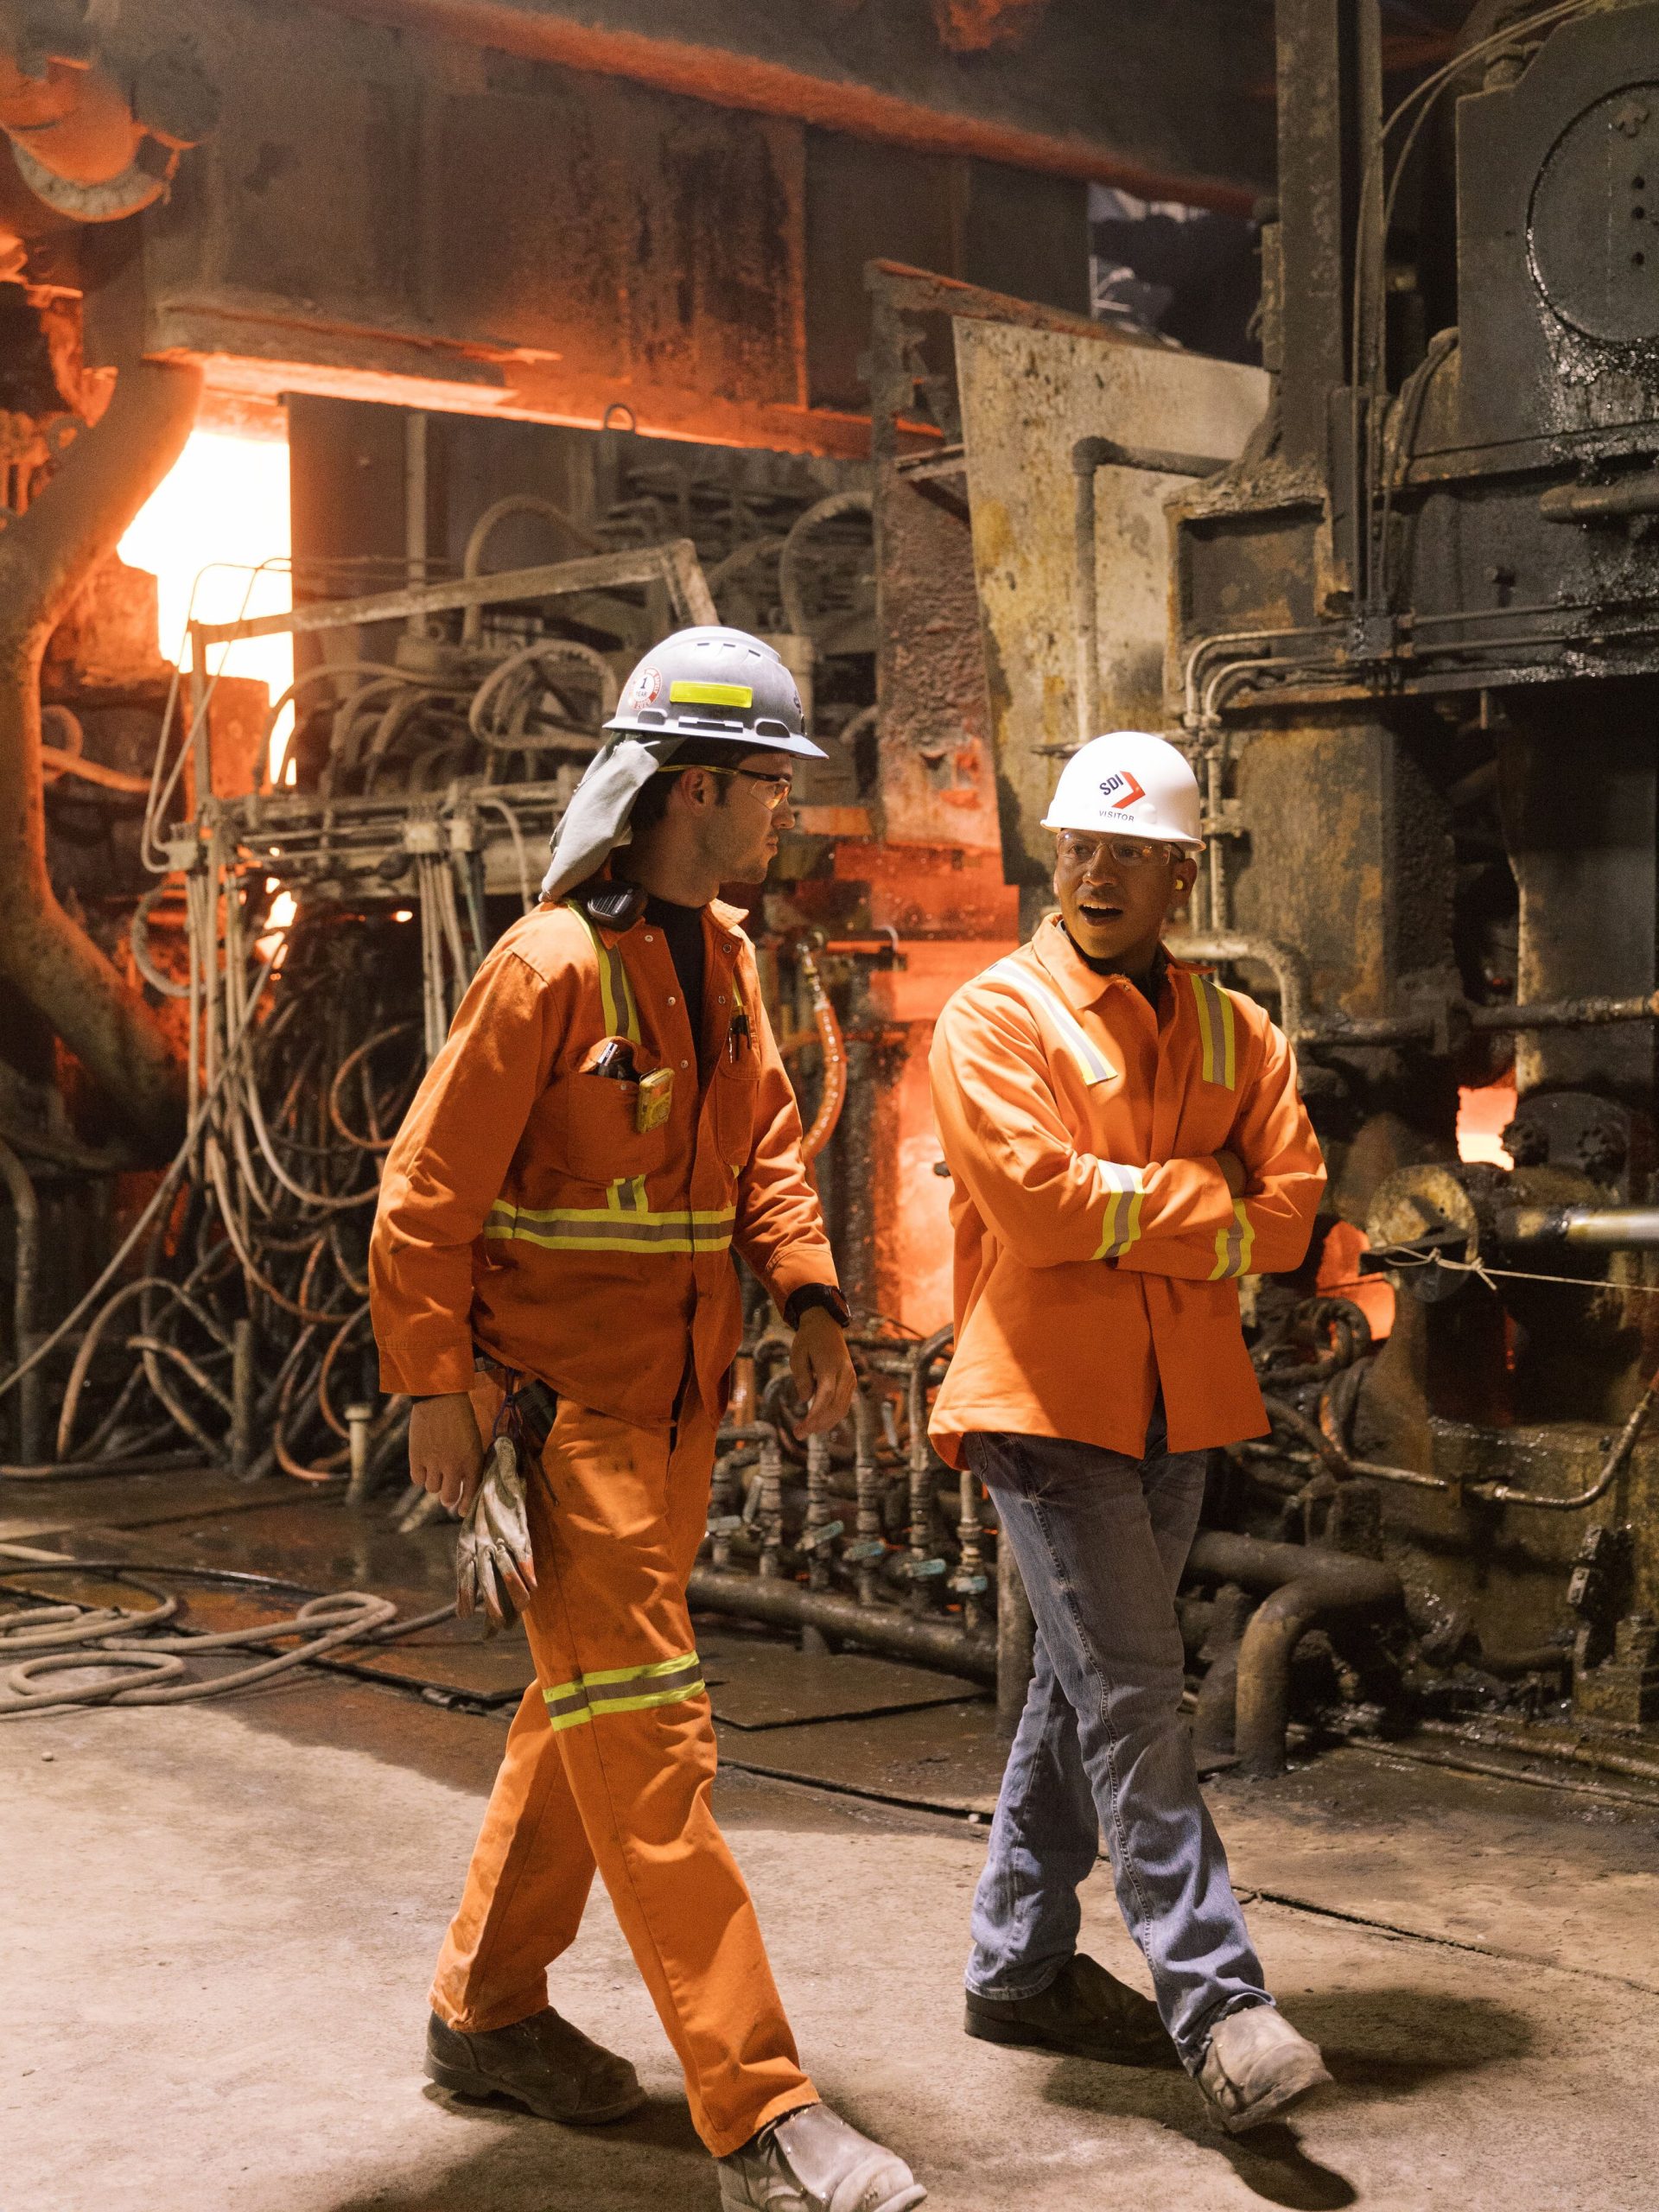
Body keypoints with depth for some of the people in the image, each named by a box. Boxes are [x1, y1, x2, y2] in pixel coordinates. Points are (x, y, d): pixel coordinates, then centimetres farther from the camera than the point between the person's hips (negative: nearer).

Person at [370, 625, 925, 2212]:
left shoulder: (723, 956, 9)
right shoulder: (552, 966, -16)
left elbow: (763, 1138, 15)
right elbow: (428, 1190, -14)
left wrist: (808, 1296, 1)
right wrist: (434, 1383, -17)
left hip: (678, 1400, 9)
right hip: (563, 1407, -9)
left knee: (588, 1708, 18)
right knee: (646, 1736, -9)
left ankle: (489, 2013, 34)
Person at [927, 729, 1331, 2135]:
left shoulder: (1233, 1032, 11)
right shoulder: (997, 1016, -5)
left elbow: (1288, 1211, 0)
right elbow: (1035, 1198, -18)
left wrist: (1128, 1208, -8)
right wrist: (1193, 1201, -9)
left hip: (1178, 1405, 6)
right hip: (1049, 1400, -6)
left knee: (1090, 1690, 14)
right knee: (1134, 1701, -9)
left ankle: (1020, 1965, 27)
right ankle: (1217, 2006, -8)